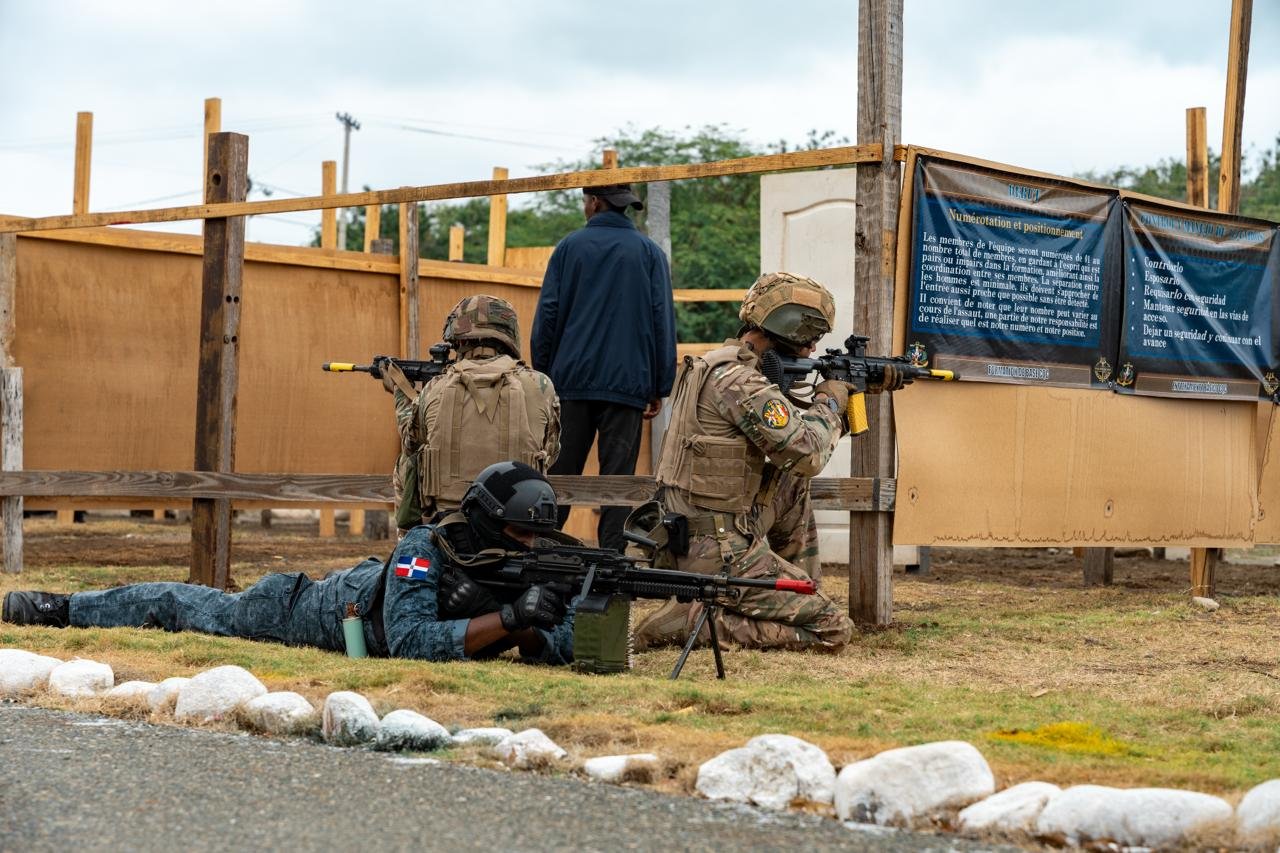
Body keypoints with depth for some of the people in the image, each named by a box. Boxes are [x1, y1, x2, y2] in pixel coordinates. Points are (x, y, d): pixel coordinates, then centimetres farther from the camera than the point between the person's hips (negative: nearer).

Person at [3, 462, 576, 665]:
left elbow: (562, 648, -24)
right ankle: (61, 607, 38)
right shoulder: (426, 551, -40)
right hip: (316, 608, -5)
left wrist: (528, 631, -46)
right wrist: (507, 618, -56)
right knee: (189, 608, 17)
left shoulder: (528, 569, -23)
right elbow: (410, 643, -50)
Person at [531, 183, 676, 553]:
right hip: (627, 384, 0)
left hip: (572, 381, 1)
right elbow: (663, 322, 3)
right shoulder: (650, 253, 5)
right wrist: (659, 388, 6)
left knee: (560, 472, 7)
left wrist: (540, 375, 10)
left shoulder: (570, 247, 5)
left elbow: (547, 316, 3)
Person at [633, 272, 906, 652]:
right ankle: (694, 619, -11)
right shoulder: (737, 380, -19)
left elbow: (791, 431, 23)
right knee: (833, 629, -6)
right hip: (719, 551, -10)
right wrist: (830, 401, -2)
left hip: (688, 537, 10)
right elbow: (809, 453, -21)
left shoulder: (722, 365, 12)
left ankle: (801, 597, 21)